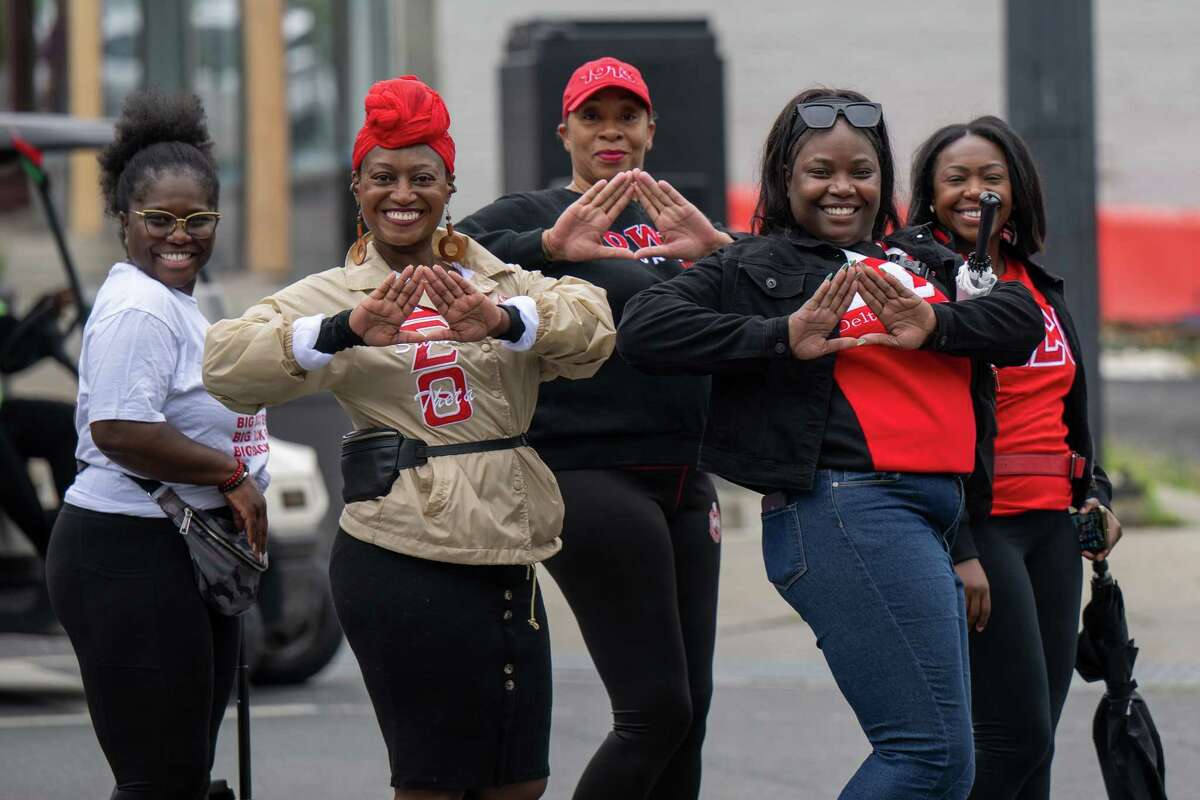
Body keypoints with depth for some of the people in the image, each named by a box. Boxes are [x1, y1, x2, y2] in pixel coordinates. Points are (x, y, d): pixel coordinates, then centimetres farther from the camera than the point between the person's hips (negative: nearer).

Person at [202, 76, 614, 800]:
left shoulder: (498, 281, 11)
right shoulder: (333, 293, 1)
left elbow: (591, 321, -9)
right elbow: (228, 364, -15)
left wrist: (503, 321, -31)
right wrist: (346, 329, -32)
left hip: (507, 558, 5)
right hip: (402, 562, -4)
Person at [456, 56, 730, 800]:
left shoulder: (668, 218, 18)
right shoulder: (535, 213, 1)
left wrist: (715, 248, -17)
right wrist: (550, 246, -32)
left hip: (684, 480, 7)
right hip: (591, 478, -7)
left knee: (690, 708, 7)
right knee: (656, 709, -12)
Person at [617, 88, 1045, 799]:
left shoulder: (922, 259, 20)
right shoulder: (756, 267, 5)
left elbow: (1021, 319, 6)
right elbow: (645, 328, -8)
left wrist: (934, 326, -13)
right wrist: (781, 336, -16)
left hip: (935, 519, 7)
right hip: (845, 511, -7)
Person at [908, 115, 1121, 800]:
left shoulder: (1042, 288, 17)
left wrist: (1094, 495, 11)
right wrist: (955, 550, -21)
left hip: (1051, 526, 7)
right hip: (976, 523, -7)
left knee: (1032, 740, 5)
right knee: (1017, 735, -13)